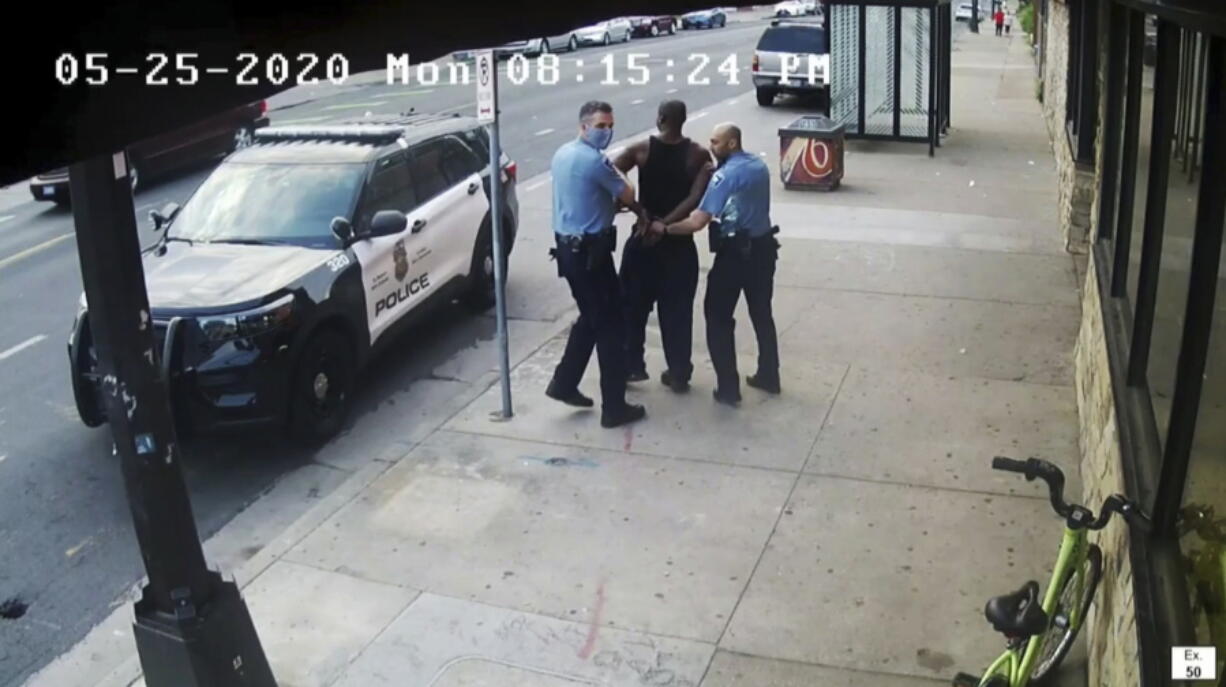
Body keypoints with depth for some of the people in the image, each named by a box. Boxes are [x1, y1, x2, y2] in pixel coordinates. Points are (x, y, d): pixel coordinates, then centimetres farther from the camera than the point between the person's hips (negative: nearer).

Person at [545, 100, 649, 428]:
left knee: (591, 318, 23)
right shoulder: (595, 160, -19)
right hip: (590, 251, -9)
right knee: (611, 326, 0)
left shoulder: (562, 154, 11)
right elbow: (627, 196, -7)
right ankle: (614, 407, 5)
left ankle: (564, 383, 27)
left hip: (568, 247, 9)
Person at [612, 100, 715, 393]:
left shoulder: (641, 150, -8)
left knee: (633, 305, 14)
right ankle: (679, 373, 14)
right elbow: (696, 199, -17)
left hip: (643, 239, -1)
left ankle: (632, 366, 19)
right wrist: (665, 223, -13)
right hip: (679, 242, 1)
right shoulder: (699, 155, -7)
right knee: (677, 310, 9)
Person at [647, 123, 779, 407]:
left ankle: (728, 388, 3)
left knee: (718, 318, 3)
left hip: (735, 253, -8)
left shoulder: (726, 174, -19)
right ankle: (769, 377, 29)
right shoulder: (759, 165, 7)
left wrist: (664, 228, -14)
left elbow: (698, 222, -23)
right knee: (762, 314, 19)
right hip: (763, 247, 8)